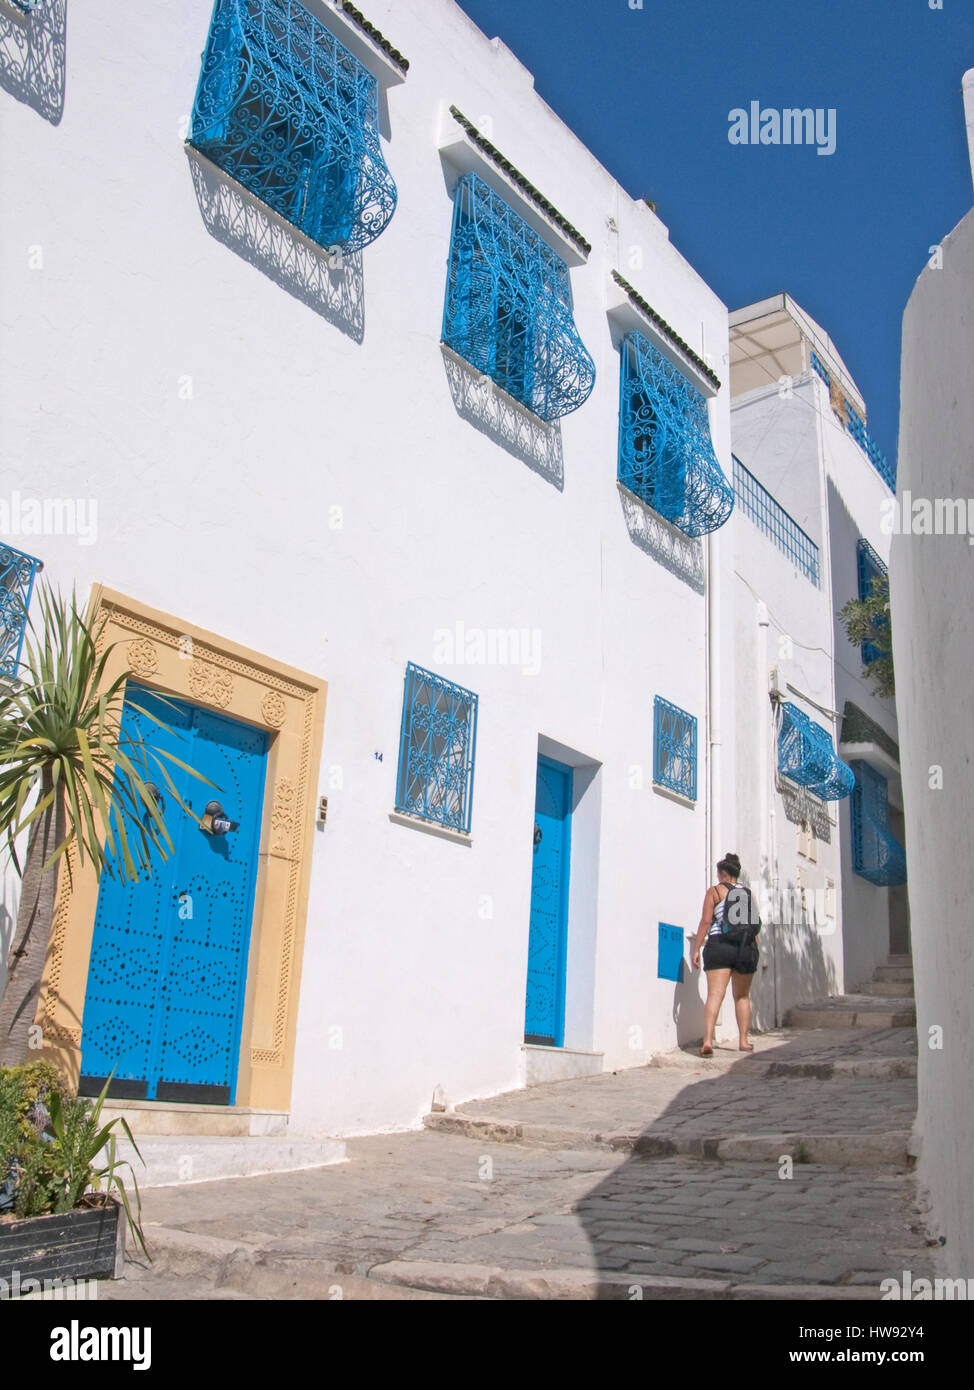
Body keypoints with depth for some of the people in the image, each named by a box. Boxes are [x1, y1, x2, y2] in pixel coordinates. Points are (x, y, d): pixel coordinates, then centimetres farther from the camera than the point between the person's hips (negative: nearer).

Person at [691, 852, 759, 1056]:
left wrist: (696, 949, -2)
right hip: (746, 948, 3)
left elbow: (705, 921, -6)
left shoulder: (715, 891, 1)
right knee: (742, 996, 17)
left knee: (715, 994, -9)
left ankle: (708, 1040, -22)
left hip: (719, 946, -3)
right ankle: (744, 1041, 21)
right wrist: (754, 951, 18)